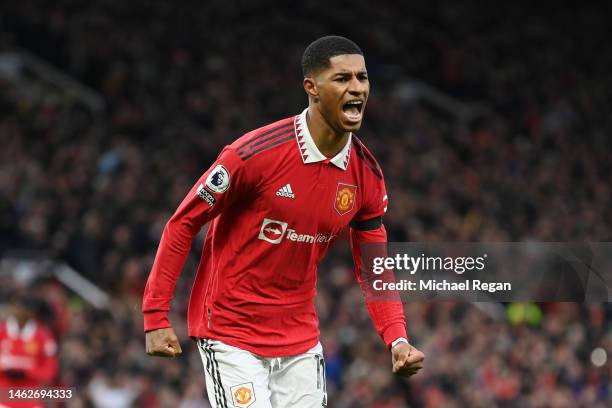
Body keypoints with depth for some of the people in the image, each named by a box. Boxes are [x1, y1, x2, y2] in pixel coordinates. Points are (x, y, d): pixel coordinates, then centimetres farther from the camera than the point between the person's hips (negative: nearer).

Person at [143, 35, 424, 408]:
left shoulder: (366, 174, -1)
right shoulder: (255, 153, -19)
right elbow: (183, 224, -10)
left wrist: (397, 339, -10)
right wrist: (156, 318, -12)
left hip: (301, 342, 6)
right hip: (231, 335, -6)